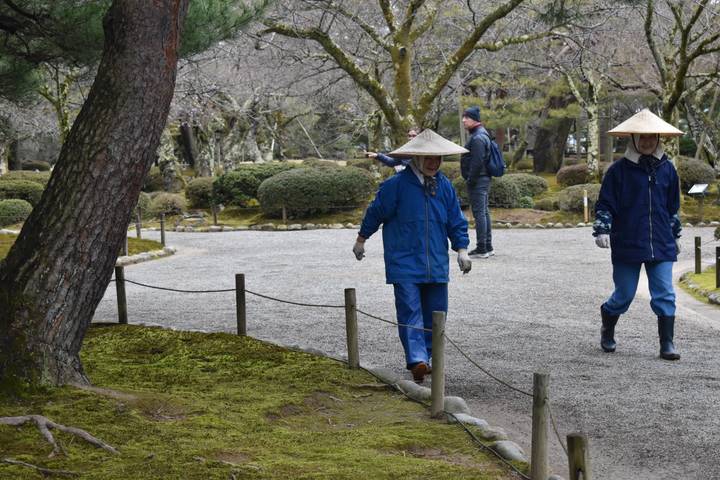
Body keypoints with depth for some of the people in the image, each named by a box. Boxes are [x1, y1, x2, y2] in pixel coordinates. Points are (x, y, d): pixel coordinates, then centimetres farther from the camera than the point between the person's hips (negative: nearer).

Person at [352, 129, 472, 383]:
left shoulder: (444, 186, 6)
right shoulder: (396, 185, -8)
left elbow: (456, 221, 13)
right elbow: (375, 212, 3)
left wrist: (461, 249, 3)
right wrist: (361, 240, 11)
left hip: (436, 264, 5)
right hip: (404, 262, -5)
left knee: (435, 312, 7)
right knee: (410, 310, -13)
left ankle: (426, 356, 19)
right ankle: (417, 360, -21)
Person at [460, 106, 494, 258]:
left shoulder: (478, 138, -17)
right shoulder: (482, 134, 16)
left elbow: (477, 162, -23)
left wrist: (470, 180, -18)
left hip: (477, 181, -11)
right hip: (484, 179, 11)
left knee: (479, 213, -8)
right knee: (484, 213, 14)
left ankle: (481, 249, -7)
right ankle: (488, 247, 21)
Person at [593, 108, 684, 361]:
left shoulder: (667, 169, 8)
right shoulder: (619, 170, -3)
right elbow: (605, 205, -1)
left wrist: (675, 235, 23)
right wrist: (602, 229, -15)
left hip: (661, 245, 3)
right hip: (627, 245, -3)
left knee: (665, 295, -3)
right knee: (624, 295, 6)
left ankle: (667, 344, 4)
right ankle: (607, 330, 32)